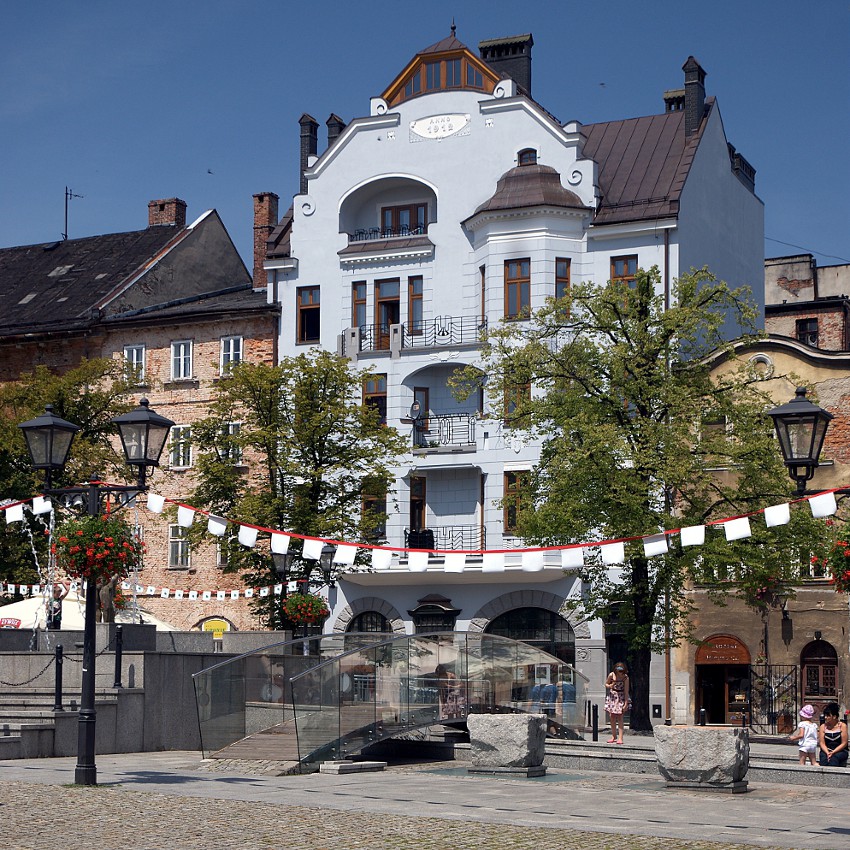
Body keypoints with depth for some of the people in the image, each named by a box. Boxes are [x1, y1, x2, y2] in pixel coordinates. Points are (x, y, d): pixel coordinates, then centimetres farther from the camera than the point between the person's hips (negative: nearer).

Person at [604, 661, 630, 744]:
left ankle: (620, 737, -8)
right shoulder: (611, 675, -11)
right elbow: (606, 684, 6)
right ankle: (613, 736, 19)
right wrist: (609, 686, -18)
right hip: (612, 696, 3)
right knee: (612, 717, 6)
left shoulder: (625, 678, -17)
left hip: (621, 697, -3)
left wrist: (626, 704, -17)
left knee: (619, 717, -8)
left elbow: (626, 691, -15)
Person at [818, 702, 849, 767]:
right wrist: (827, 753, -16)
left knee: (833, 758, -35)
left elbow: (844, 743, -3)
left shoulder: (842, 726, 0)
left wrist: (833, 752, -14)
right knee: (823, 758, -32)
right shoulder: (823, 726, 8)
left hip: (840, 751, -2)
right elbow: (822, 743, 3)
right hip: (826, 751, 2)